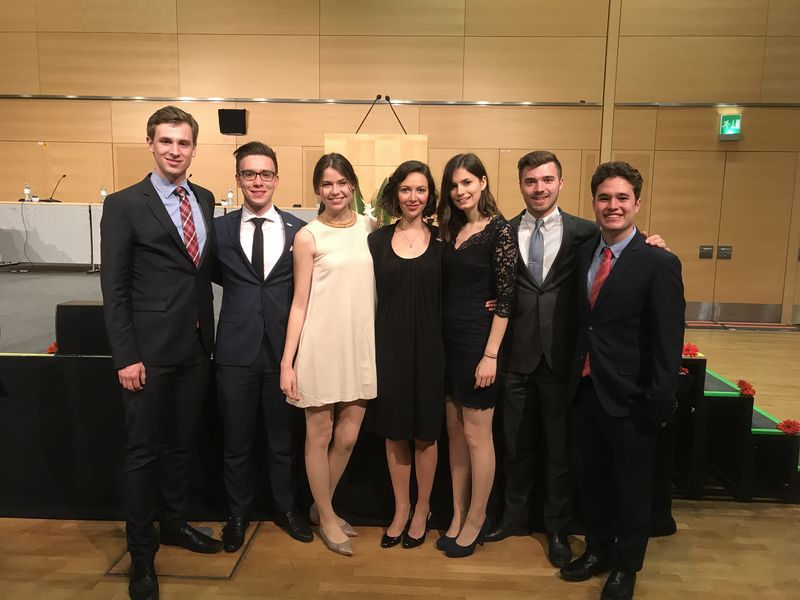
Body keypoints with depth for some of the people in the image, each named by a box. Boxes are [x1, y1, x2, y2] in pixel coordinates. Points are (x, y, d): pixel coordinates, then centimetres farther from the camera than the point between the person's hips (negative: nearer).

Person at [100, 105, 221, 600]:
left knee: (181, 443, 18)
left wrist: (209, 334, 8)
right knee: (144, 450, 6)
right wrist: (126, 357, -13)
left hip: (196, 346, 5)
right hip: (150, 350, -5)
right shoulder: (124, 205, -6)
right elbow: (114, 288, -8)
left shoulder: (205, 201, 9)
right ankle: (142, 552, 23)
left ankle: (175, 523, 37)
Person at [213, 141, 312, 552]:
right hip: (236, 350, 1)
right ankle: (238, 514, 36)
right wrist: (242, 288, 4)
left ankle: (285, 507, 38)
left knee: (283, 438, 16)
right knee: (236, 442, 14)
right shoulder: (220, 229, 1)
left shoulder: (299, 231, -1)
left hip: (283, 349, 0)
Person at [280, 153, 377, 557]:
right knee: (319, 435, 9)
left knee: (348, 437, 11)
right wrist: (287, 362, -7)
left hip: (361, 346, 4)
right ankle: (327, 518, 30)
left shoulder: (370, 228, 7)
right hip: (321, 347, -4)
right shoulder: (308, 237, -4)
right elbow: (299, 303, -4)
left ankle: (322, 507, 36)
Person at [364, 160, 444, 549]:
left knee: (425, 432, 10)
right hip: (389, 345, 1)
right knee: (394, 431, 11)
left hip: (428, 346, -1)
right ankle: (401, 508, 30)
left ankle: (422, 510, 29)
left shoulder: (441, 240, 1)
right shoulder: (377, 240, 2)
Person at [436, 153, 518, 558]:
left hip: (478, 339, -7)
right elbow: (446, 288, 12)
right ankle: (458, 516, 26)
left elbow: (505, 297, -13)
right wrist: (440, 336, 3)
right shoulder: (452, 229, 11)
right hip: (449, 338, 7)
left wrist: (491, 354, -16)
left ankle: (476, 521, 21)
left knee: (476, 434, 4)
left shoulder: (499, 230, -9)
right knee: (455, 431, 13)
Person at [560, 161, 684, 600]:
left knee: (631, 486, 13)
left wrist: (659, 405, -15)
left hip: (629, 398, -5)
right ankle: (598, 549, 41)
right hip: (585, 389, 5)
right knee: (590, 478, 19)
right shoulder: (584, 252, 4)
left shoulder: (660, 263, -13)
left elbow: (669, 343, -14)